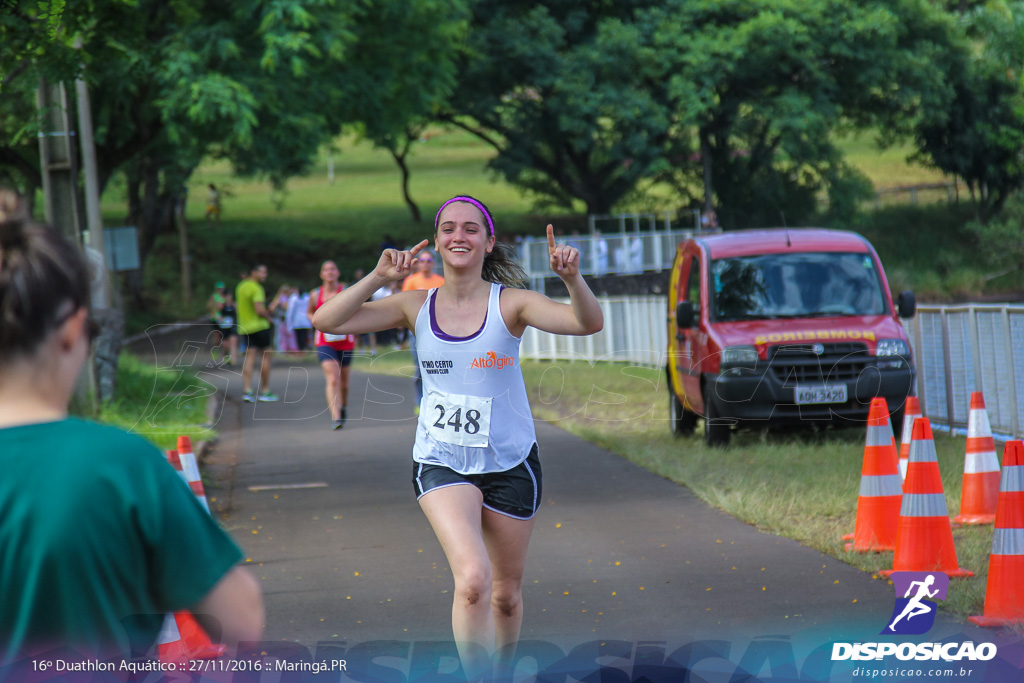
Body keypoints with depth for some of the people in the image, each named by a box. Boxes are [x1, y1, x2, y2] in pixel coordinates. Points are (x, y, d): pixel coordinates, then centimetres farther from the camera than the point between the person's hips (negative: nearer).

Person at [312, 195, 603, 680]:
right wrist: (379, 278, -19)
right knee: (473, 579, -24)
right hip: (441, 463, 0)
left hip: (510, 463, 1)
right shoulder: (417, 307, -1)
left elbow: (588, 323, -21)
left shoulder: (509, 303, -8)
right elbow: (326, 321, -7)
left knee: (506, 594, 14)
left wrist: (572, 278, -40)